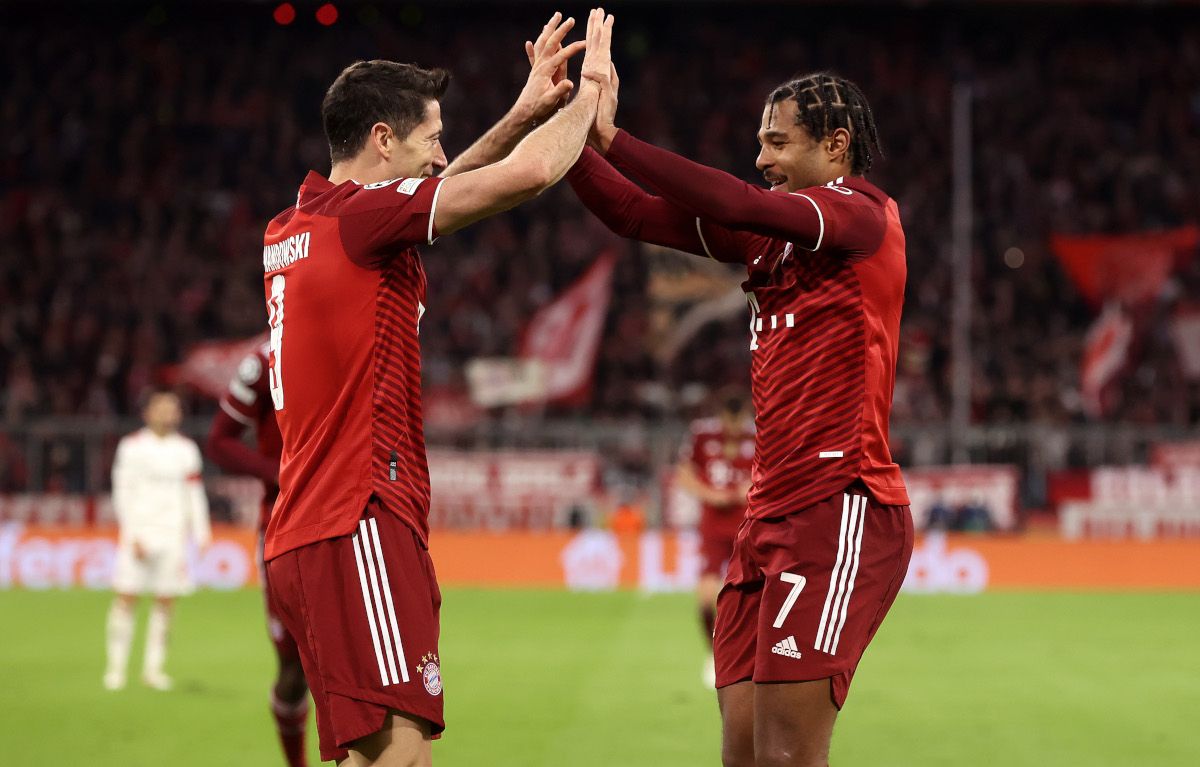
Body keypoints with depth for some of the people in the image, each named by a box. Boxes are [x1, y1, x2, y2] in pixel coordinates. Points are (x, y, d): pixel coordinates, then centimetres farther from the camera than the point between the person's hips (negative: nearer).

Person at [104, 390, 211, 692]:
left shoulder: (185, 449, 11)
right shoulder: (132, 446, 2)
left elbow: (194, 494, 13)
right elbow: (122, 493, -1)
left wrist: (201, 534, 5)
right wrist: (132, 534, -9)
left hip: (172, 533, 3)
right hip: (138, 530, -3)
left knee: (166, 602, 1)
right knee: (126, 597, -6)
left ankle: (153, 667, 7)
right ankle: (116, 667, -1)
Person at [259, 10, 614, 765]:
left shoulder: (292, 231, 18)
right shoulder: (362, 216, -8)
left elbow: (448, 190, 34)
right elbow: (527, 175, -13)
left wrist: (525, 110, 30)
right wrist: (588, 92, 4)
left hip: (306, 534, 10)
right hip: (359, 528, -10)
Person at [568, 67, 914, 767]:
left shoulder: (864, 214, -5)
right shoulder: (774, 232, 19)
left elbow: (739, 205, -21)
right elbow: (636, 215, 19)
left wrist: (611, 138, -20)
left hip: (841, 508, -8)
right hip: (772, 516, 8)